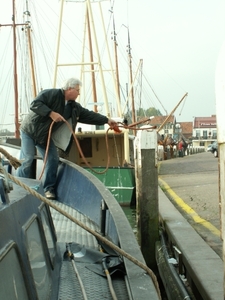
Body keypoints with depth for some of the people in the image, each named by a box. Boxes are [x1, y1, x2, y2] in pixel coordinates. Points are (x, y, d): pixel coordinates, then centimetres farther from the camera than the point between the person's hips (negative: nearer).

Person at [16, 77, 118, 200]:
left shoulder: (73, 107, 3)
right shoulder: (52, 94, -19)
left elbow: (88, 114, 6)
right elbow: (35, 104, -28)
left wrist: (107, 120, 2)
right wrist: (51, 113, -34)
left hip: (44, 135, 7)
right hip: (30, 130, -7)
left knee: (53, 159, -2)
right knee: (27, 159, -11)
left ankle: (48, 189, 5)